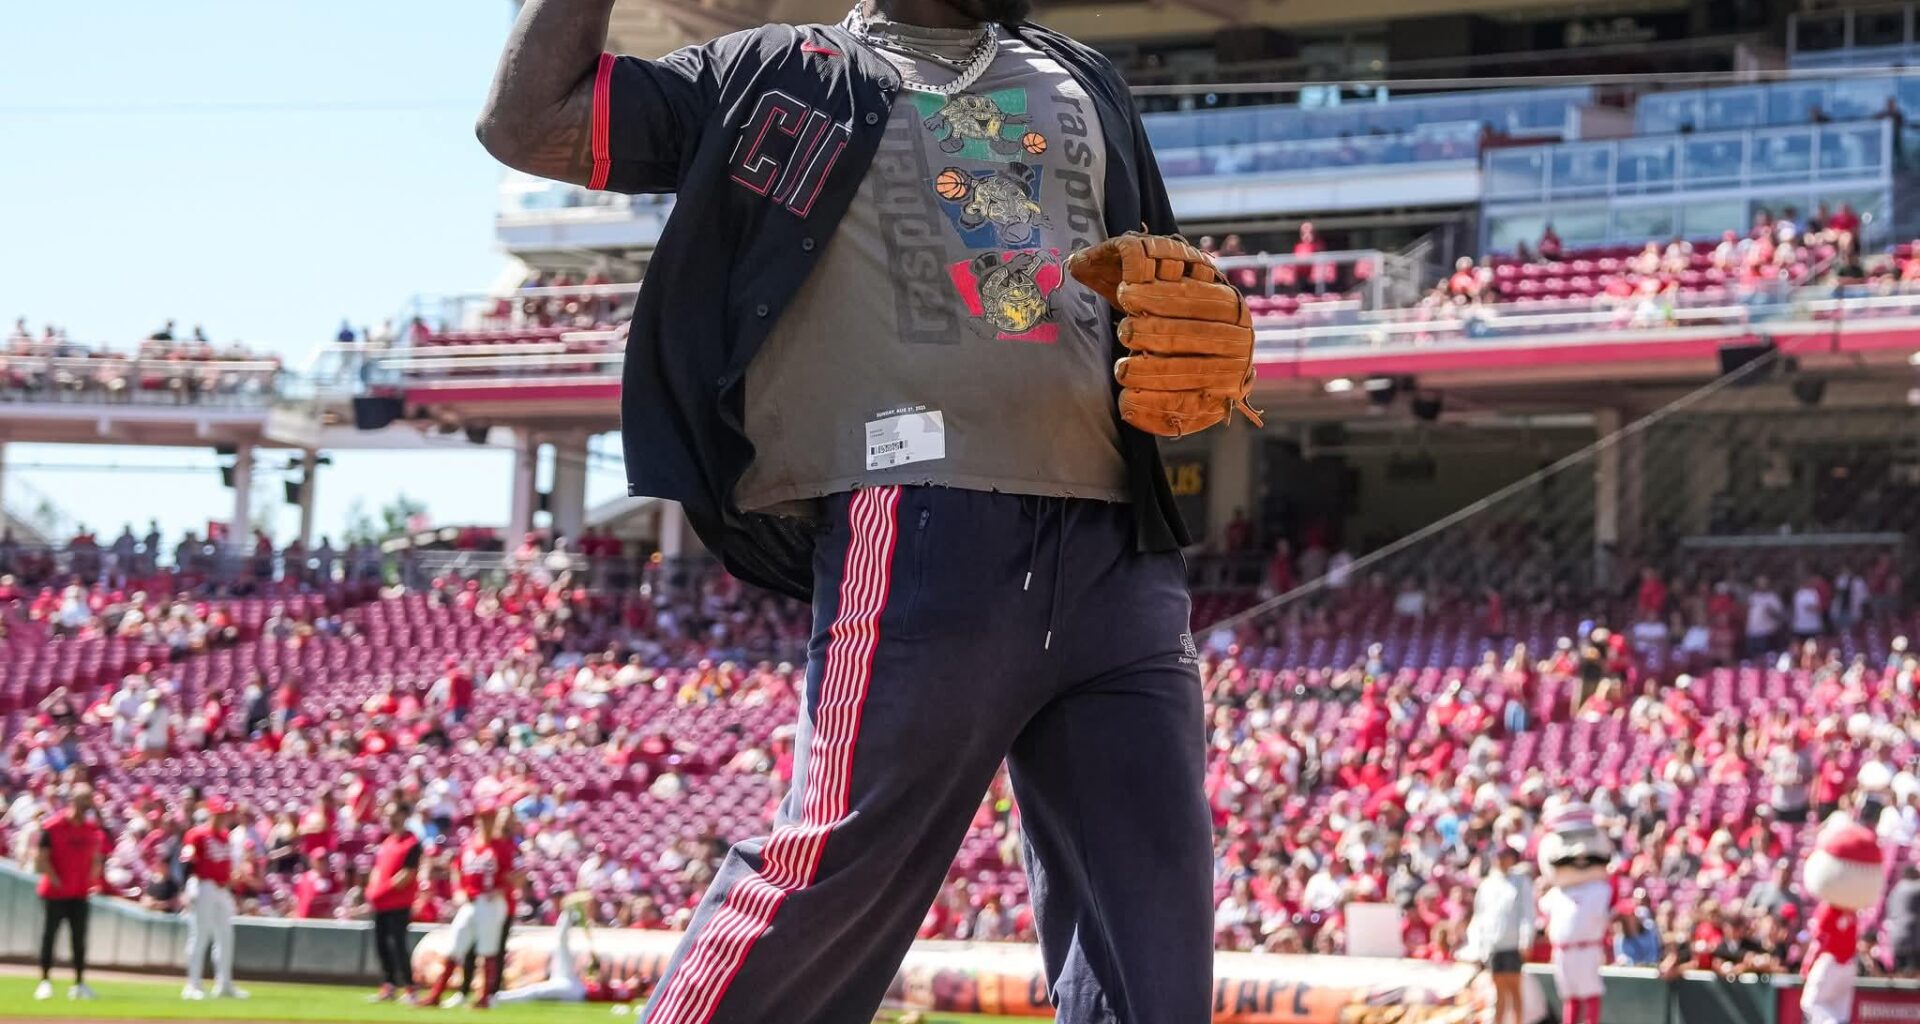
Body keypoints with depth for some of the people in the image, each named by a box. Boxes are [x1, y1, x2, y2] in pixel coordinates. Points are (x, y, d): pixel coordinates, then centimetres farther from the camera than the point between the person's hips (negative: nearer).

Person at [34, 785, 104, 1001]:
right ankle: (45, 981, 8)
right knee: (49, 936, 1)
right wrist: (56, 882, -15)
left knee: (79, 939, 4)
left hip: (80, 894, 4)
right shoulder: (53, 826, -12)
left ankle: (79, 983, 9)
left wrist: (92, 881, 0)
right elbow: (41, 860, -12)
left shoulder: (93, 828, 3)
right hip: (54, 893, -4)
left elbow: (96, 858, 12)